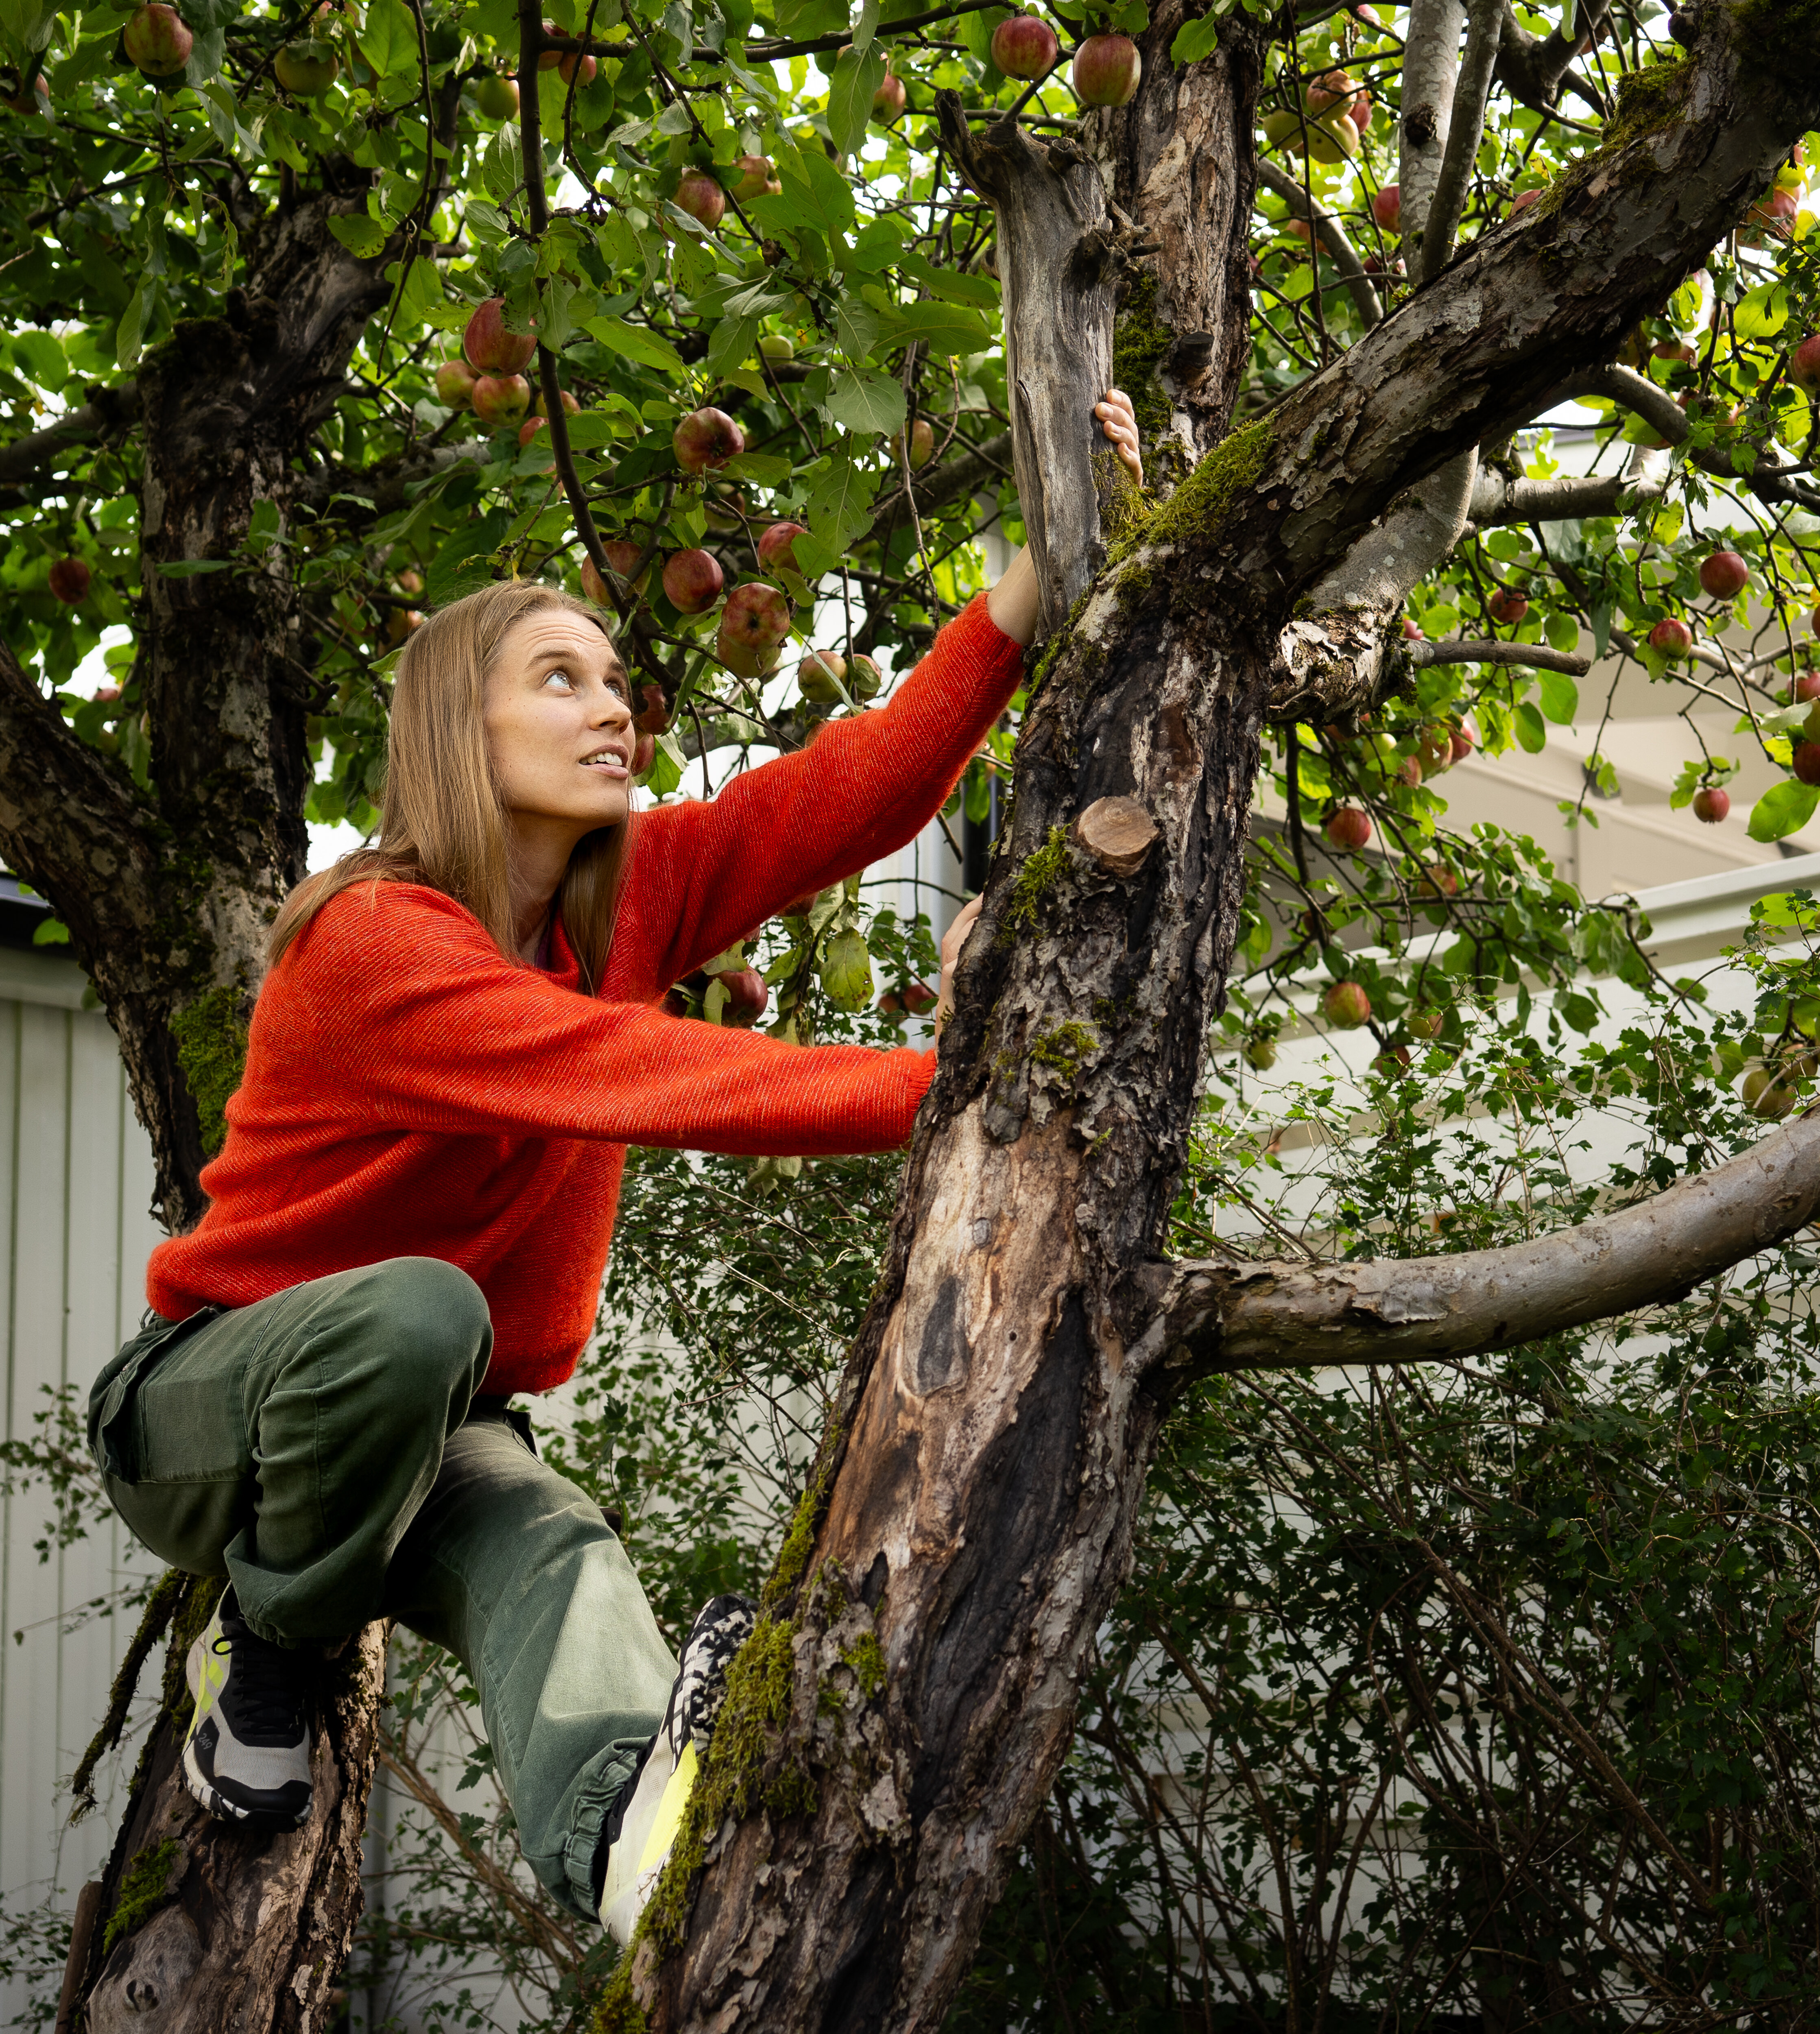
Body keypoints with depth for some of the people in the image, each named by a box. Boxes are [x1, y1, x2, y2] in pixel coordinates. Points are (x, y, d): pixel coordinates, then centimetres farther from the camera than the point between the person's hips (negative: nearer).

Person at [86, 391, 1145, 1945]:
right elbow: (640, 1077, -37)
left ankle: (629, 1821, -63)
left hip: (431, 1434, 5)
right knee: (417, 1309, -38)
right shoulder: (373, 944, -24)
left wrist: (1043, 564, -25)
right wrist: (939, 1083, -46)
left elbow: (856, 793, -14)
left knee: (553, 1550, -31)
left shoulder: (629, 893, -3)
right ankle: (262, 1663, -13)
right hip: (216, 1399, -4)